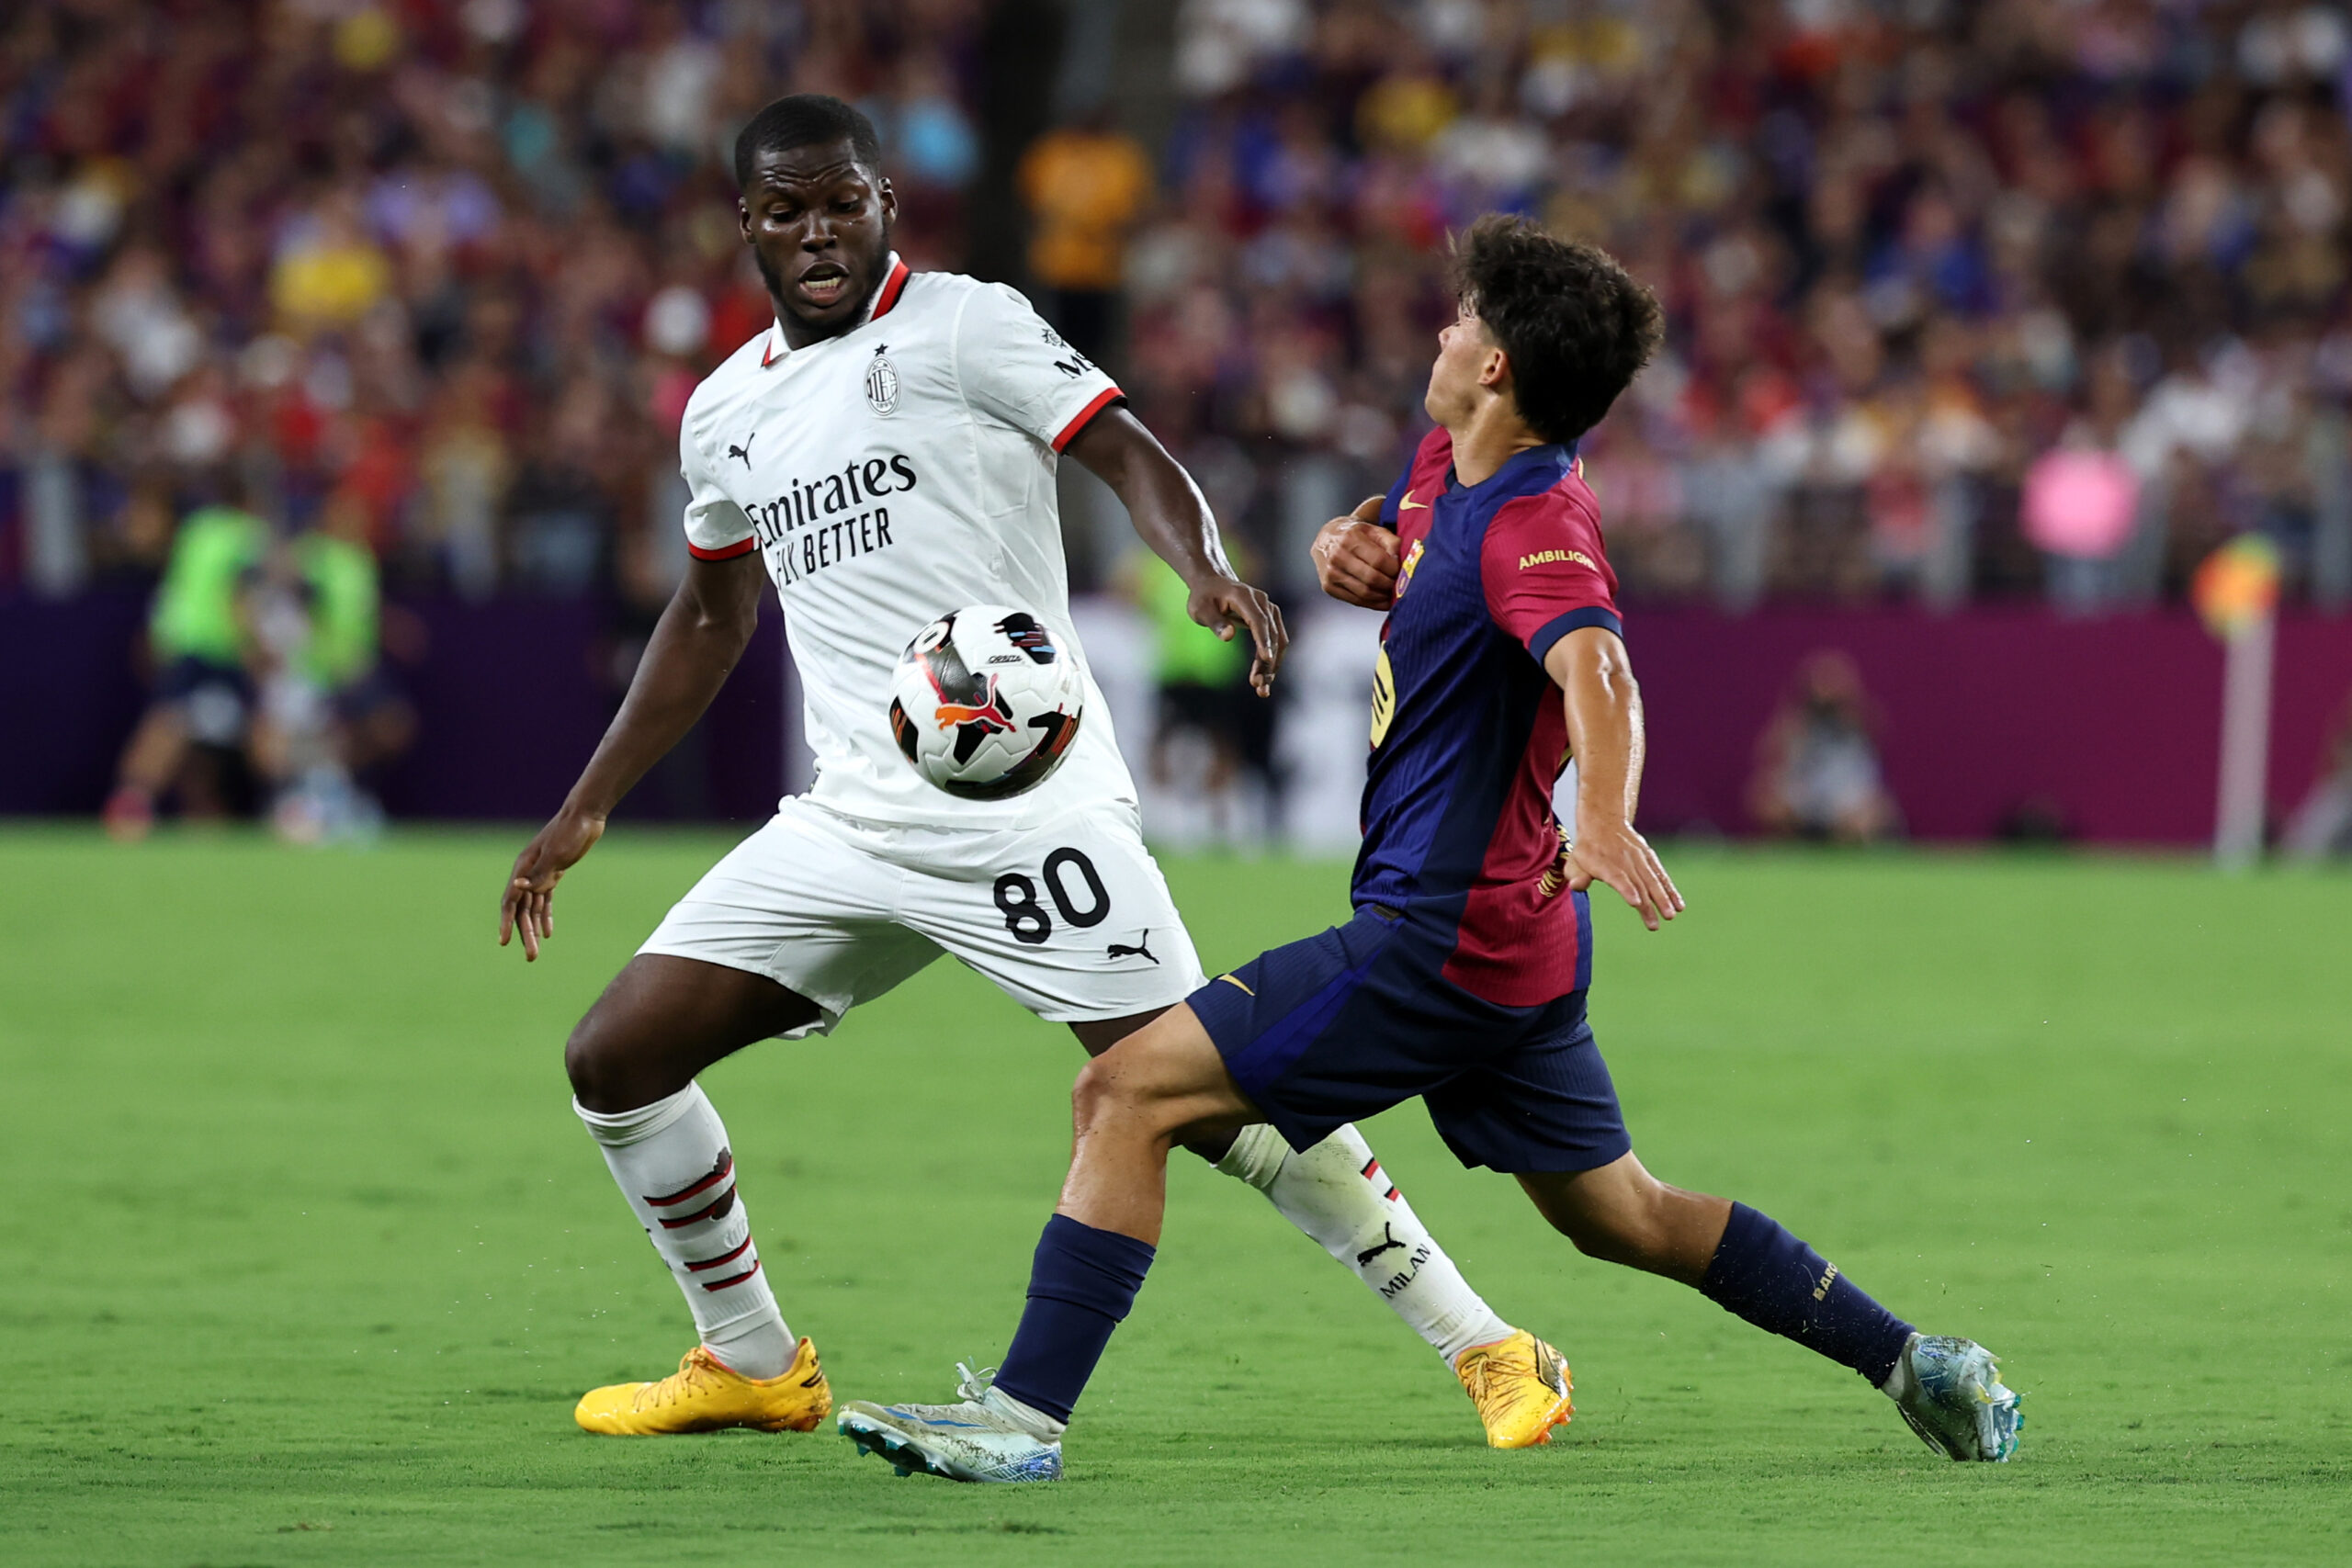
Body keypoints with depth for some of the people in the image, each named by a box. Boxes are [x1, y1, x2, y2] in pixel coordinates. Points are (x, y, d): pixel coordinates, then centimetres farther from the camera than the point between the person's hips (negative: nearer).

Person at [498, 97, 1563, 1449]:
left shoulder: (963, 326, -3)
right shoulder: (725, 413, 16)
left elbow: (1127, 453, -12)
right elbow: (711, 619, 30)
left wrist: (1210, 573, -32)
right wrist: (586, 810, 29)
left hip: (1026, 804, -6)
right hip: (849, 821, 6)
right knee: (616, 1059, 0)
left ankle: (1483, 1347, -3)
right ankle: (755, 1364, 18)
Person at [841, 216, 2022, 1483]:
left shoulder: (1533, 524, -20)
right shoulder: (1445, 467, 9)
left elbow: (1598, 675, -39)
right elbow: (1397, 563, 30)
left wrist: (1604, 818, -59)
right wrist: (1348, 556, 4)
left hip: (1443, 943, -10)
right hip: (1514, 942, 10)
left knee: (1128, 1092, -14)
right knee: (1623, 1218, 21)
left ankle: (1027, 1412, -18)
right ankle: (1914, 1365, 26)